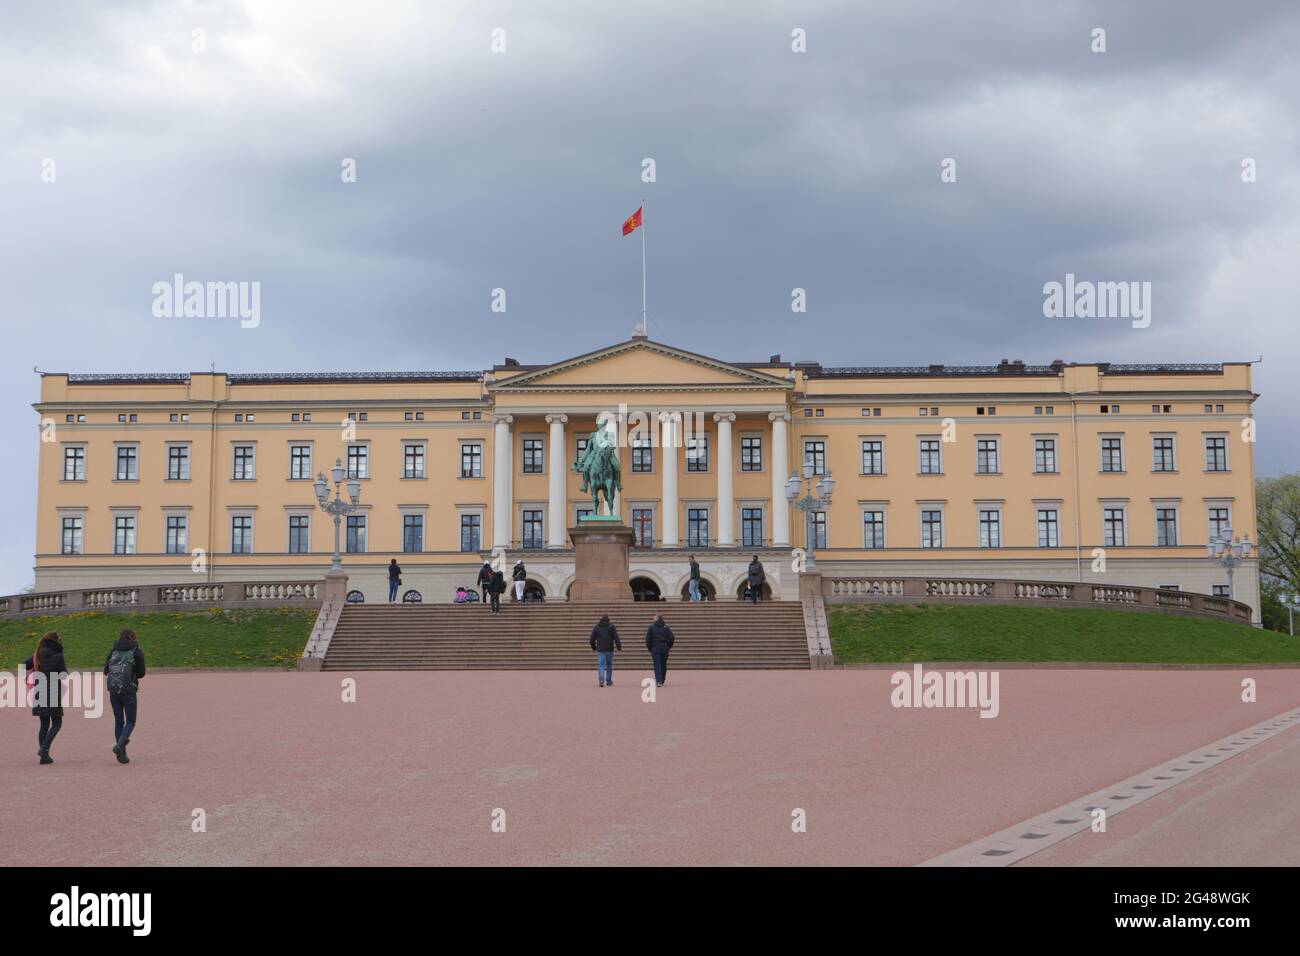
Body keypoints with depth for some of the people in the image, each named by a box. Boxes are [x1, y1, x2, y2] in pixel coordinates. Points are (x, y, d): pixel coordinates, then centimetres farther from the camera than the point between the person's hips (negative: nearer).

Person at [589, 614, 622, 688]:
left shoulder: (596, 627, 5)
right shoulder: (611, 627, 0)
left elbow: (592, 639, 7)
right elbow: (616, 638, -8)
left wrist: (594, 647, 21)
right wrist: (619, 646, -8)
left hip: (600, 650, 0)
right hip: (609, 650, 0)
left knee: (600, 665, -3)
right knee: (609, 665, 15)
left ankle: (601, 680, -21)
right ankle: (608, 681, 19)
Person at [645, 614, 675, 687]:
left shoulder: (651, 627, -2)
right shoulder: (666, 627, 3)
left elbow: (648, 639, -3)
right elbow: (672, 638, -2)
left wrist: (649, 648, 7)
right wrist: (669, 647, 10)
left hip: (655, 649, -2)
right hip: (664, 649, 2)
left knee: (657, 665, -5)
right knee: (663, 665, 14)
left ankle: (658, 681, -19)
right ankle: (662, 681, 23)